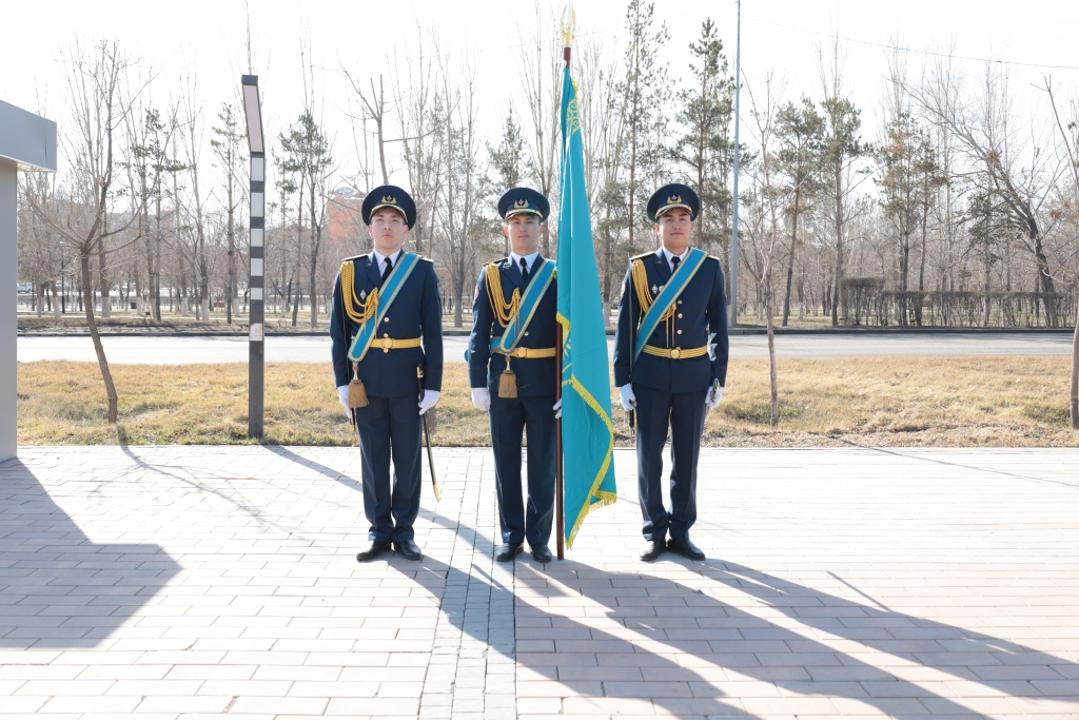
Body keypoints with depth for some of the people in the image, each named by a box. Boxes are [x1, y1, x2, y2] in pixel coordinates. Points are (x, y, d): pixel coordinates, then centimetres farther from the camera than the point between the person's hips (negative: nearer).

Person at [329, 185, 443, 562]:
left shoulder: (422, 271, 1)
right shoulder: (350, 272, 4)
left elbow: (433, 333, -1)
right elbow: (339, 331, 4)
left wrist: (433, 385, -6)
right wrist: (342, 381, -2)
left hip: (407, 378, -1)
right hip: (365, 380, 1)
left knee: (408, 458, 5)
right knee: (373, 457, 6)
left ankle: (404, 532, 16)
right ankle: (379, 531, 16)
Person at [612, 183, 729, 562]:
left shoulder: (710, 268, 3)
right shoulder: (639, 268, 0)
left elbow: (719, 327, 6)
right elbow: (625, 328, 1)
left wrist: (718, 379, 2)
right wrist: (623, 380, -3)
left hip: (693, 375, 1)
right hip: (650, 375, -1)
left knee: (687, 456, 7)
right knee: (649, 456, 3)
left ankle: (681, 532, 18)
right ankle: (655, 532, 14)